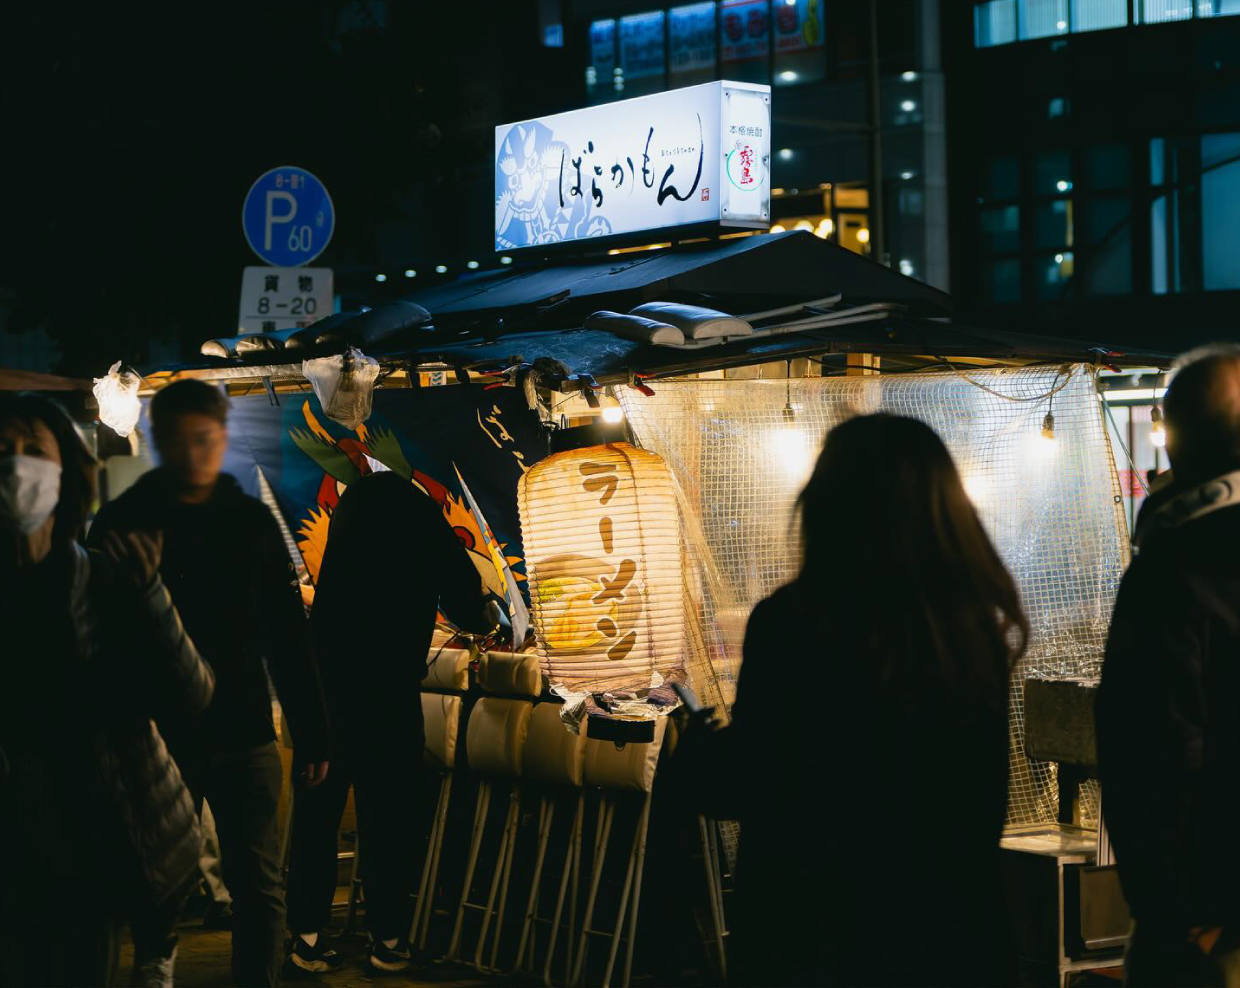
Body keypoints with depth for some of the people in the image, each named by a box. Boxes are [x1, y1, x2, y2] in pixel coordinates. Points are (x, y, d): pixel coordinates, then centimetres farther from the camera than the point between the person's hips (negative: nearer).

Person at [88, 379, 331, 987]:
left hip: (243, 735, 1)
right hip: (156, 738, -1)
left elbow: (287, 638, 5)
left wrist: (310, 733, 3)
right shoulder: (122, 522, 0)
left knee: (258, 885, 0)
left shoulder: (251, 521, 5)